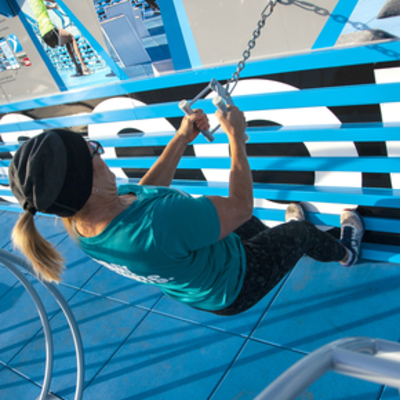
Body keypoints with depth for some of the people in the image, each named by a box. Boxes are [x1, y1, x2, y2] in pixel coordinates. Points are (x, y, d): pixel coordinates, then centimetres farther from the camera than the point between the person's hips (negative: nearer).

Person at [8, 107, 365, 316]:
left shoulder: (82, 223, -18)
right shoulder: (158, 225, -48)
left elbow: (144, 191, 1)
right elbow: (241, 205, -34)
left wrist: (182, 139, 0)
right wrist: (237, 137, -20)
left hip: (192, 288, 7)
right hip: (235, 286, -6)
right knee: (302, 232, 18)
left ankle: (283, 234, 62)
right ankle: (345, 252, 53)